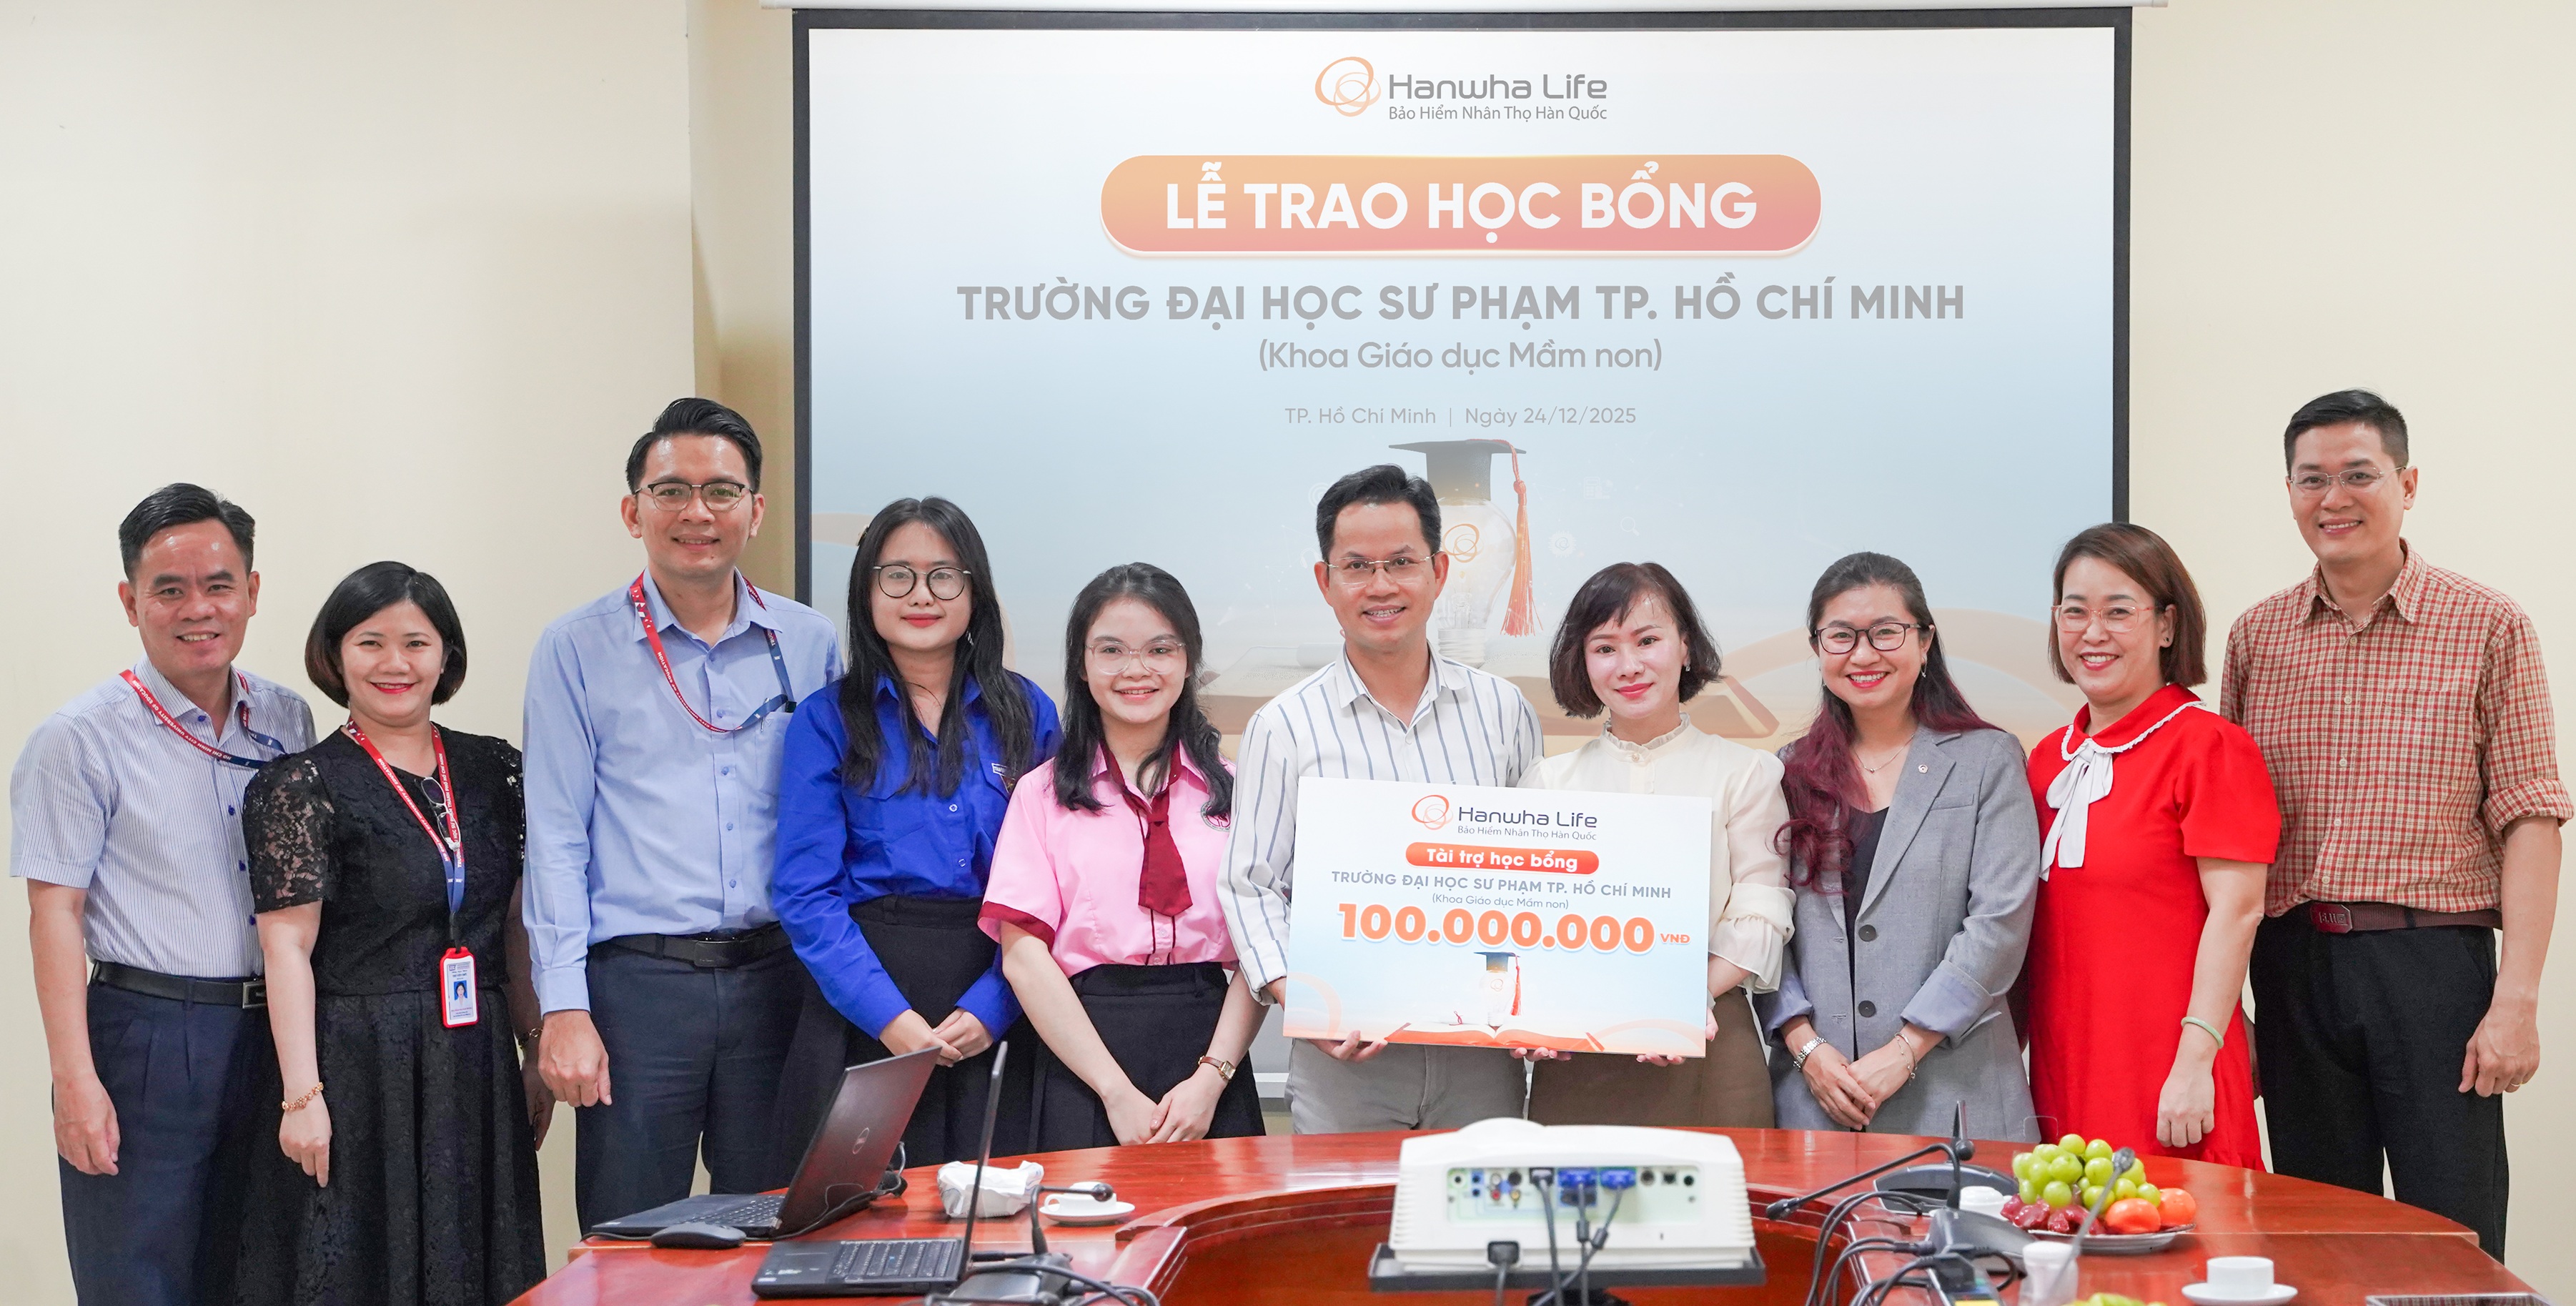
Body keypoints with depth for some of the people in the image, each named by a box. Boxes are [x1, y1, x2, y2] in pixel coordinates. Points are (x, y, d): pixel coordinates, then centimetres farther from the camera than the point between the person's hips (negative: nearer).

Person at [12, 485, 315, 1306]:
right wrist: (76, 1081, -15)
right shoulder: (82, 739, -6)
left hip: (273, 1036, 5)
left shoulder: (289, 721, 9)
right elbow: (54, 913, -8)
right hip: (145, 1042, -5)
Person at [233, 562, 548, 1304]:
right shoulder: (305, 786, -4)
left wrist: (538, 1055, 10)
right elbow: (287, 945, -9)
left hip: (478, 1073, 4)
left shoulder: (493, 771, 9)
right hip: (358, 1072, -4)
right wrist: (302, 1095, -16)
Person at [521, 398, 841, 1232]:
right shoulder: (577, 650, 1)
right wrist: (565, 1009, -9)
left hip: (777, 975, 3)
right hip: (637, 981, -2)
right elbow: (554, 841, -2)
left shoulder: (809, 645, 8)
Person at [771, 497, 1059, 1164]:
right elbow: (806, 895, -3)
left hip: (998, 1021, 1)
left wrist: (990, 1009, -10)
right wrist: (890, 1017, -14)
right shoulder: (828, 721, 4)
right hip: (863, 1022, -1)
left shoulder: (1027, 714, 8)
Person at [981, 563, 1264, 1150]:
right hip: (1081, 1064, -1)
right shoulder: (1043, 793, 6)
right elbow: (1024, 956, -3)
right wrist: (1118, 1092, -11)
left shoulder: (1230, 789, 9)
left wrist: (1212, 1078, -11)